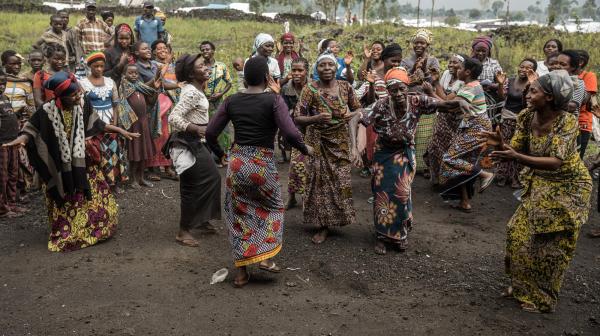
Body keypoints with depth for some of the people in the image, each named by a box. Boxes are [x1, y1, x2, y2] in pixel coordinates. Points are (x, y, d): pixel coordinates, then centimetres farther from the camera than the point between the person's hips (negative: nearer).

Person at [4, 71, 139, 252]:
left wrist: (121, 131, 4)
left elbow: (97, 125, 5)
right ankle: (66, 235, 29)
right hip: (60, 166, -3)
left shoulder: (83, 106, -9)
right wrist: (20, 140, -37)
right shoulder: (47, 111, -19)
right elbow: (31, 130, -16)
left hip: (82, 162, 3)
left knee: (92, 196, 10)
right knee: (65, 202, 11)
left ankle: (93, 229, 31)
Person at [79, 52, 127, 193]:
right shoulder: (83, 83, -3)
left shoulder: (110, 82, 8)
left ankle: (115, 182, 12)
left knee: (114, 150, 3)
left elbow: (116, 105, 8)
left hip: (110, 123, 4)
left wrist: (114, 123, -4)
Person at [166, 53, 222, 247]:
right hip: (187, 145, -10)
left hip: (196, 143, 10)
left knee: (211, 178, 17)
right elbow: (173, 118, -29)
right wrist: (196, 128, -38)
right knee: (193, 187, -4)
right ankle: (183, 231, 7)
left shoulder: (196, 89, 9)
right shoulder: (192, 92, -21)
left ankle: (201, 219, 33)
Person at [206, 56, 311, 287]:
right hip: (263, 165, -3)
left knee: (239, 216, 15)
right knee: (272, 207, 23)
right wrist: (305, 150, 0)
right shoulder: (274, 100, -10)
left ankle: (241, 272, 21)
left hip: (237, 163, 4)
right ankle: (265, 257, 11)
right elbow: (290, 134, -19)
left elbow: (210, 133, 4)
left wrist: (220, 153, 21)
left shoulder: (231, 101, 3)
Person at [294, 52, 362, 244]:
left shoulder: (345, 87, -2)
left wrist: (352, 114, -13)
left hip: (341, 141, 3)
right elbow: (297, 118, -14)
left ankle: (336, 218, 29)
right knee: (321, 181, 2)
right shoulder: (310, 90, -12)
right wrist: (316, 118, -32)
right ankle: (323, 226, 15)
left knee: (341, 181, 8)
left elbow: (358, 108, 9)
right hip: (318, 143, -2)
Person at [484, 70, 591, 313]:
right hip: (539, 184, 6)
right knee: (519, 232, 5)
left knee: (551, 245, 3)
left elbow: (556, 162, -35)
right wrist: (500, 144, -29)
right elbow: (518, 149, -7)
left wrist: (516, 157, -47)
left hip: (567, 187, -6)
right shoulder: (526, 117, -10)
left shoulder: (566, 122, -27)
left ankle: (543, 300, 22)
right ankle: (522, 285, 27)